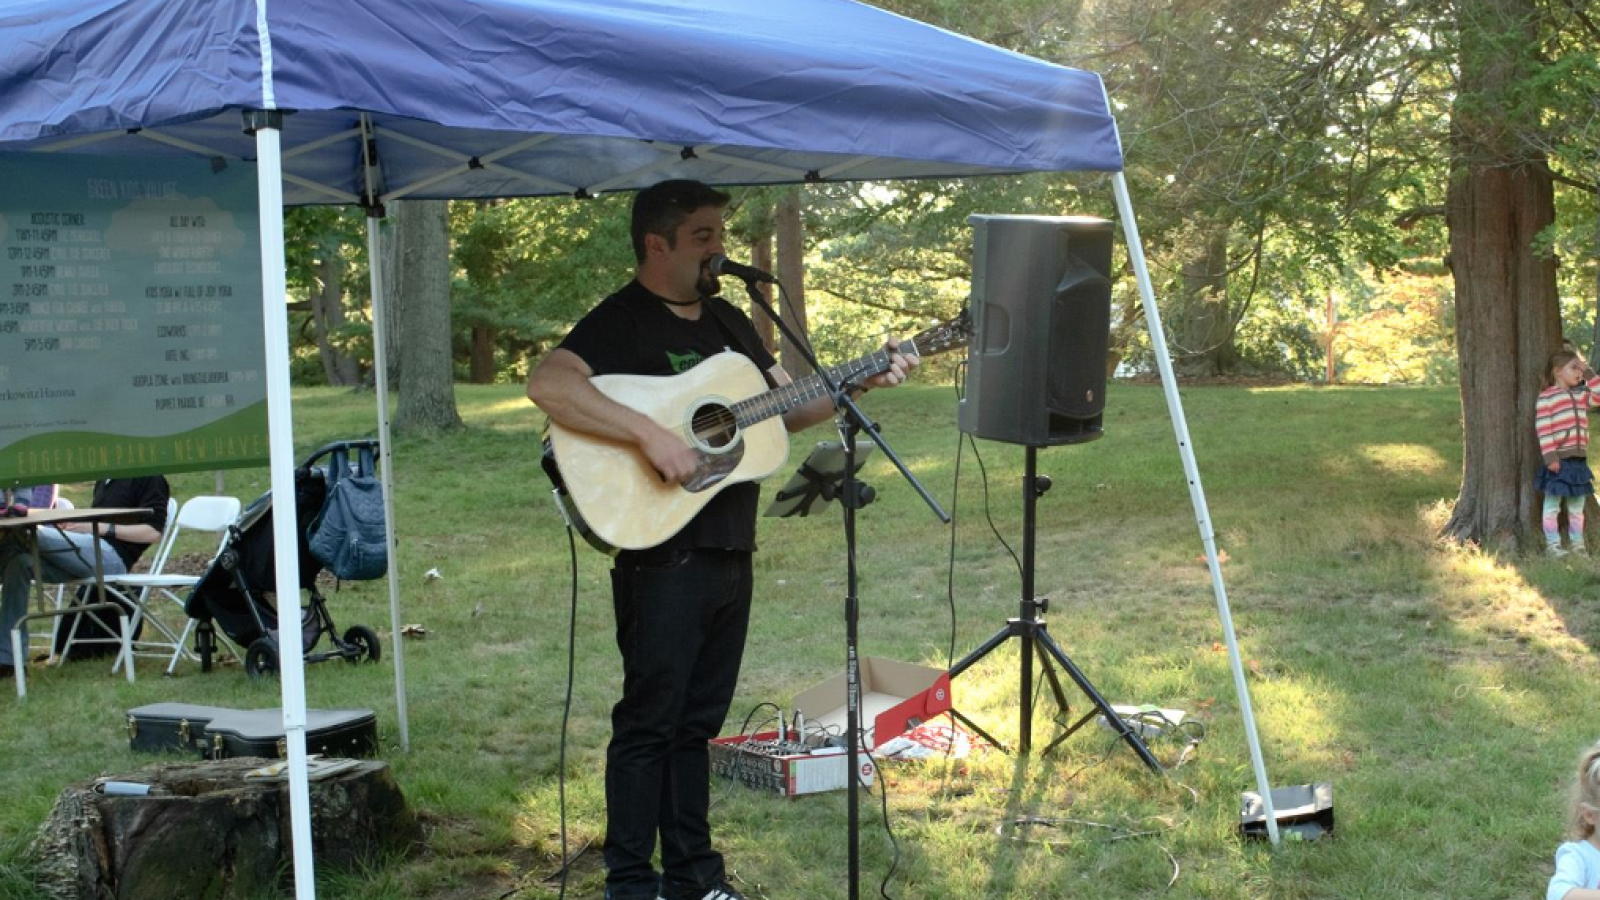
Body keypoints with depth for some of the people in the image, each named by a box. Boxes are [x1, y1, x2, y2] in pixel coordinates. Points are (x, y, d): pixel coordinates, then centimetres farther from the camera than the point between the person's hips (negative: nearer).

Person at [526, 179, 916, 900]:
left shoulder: (727, 320, 16)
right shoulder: (619, 321, -10)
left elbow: (786, 407, 22)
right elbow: (548, 385, -27)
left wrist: (862, 382, 8)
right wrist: (650, 435, -31)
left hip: (729, 553, 7)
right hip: (662, 555, -7)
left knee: (697, 721, 14)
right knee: (649, 720, -2)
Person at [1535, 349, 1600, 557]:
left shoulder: (1581, 395, 12)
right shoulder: (1546, 397, -10)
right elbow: (1543, 430, -14)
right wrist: (1550, 457, -20)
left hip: (1579, 459, 7)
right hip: (1557, 460, -7)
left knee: (1577, 505, 13)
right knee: (1552, 505, 2)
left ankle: (1577, 543, 20)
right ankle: (1552, 543, 6)